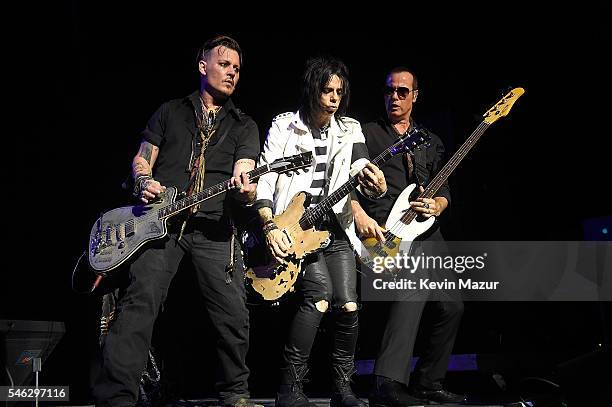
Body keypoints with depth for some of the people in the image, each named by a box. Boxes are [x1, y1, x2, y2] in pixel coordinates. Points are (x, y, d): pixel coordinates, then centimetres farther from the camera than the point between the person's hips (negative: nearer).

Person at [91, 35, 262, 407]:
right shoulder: (171, 112, 19)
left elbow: (244, 173, 2)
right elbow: (142, 159, 18)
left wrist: (244, 189, -23)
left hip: (214, 226, 1)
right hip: (160, 219, -1)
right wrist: (144, 183, -5)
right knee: (139, 302, -17)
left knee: (234, 313, -8)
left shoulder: (244, 125, 17)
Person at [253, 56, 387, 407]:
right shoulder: (285, 127, 1)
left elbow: (362, 168, -4)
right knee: (320, 293, -25)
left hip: (335, 228, 4)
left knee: (349, 306, -9)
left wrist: (376, 184, -30)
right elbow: (264, 179, -3)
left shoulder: (350, 130, 10)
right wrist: (270, 227, -16)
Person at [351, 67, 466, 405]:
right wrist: (359, 215, -15)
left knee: (451, 307, 6)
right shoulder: (366, 134, 6)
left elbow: (444, 192, 20)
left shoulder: (431, 143, 20)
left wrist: (436, 206, -3)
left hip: (426, 233, 7)